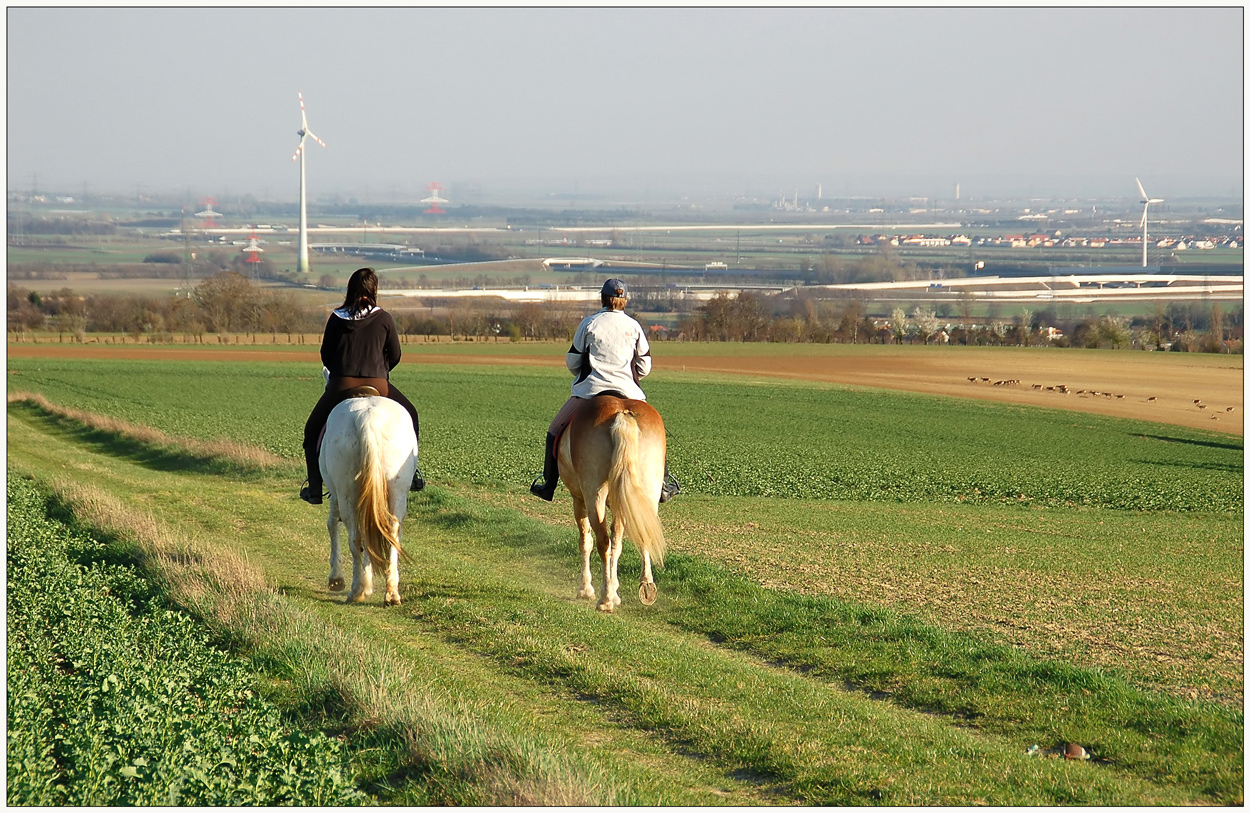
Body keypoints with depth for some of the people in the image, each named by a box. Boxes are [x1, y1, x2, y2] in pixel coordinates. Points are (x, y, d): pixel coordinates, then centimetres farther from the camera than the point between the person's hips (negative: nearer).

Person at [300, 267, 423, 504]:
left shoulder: (336, 319, 6)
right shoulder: (384, 319, 4)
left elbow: (325, 356, 12)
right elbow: (395, 356, 11)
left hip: (340, 387, 0)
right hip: (378, 386, 0)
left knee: (312, 432, 20)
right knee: (409, 416, 26)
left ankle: (314, 489, 13)